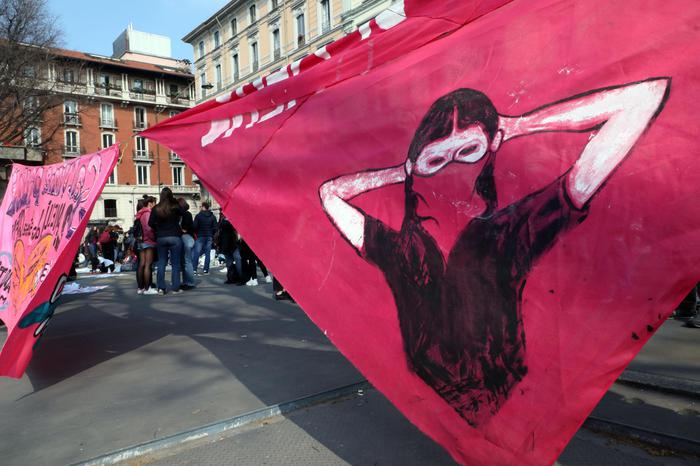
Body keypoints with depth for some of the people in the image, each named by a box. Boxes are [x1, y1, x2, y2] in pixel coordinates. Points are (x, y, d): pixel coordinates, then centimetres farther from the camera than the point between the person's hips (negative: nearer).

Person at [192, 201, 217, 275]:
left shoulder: (198, 216, -7)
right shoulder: (212, 217, 5)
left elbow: (195, 226, -8)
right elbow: (215, 228, 3)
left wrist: (196, 233, 10)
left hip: (200, 236, -3)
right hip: (209, 237, 3)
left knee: (196, 253, 0)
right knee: (208, 253, 4)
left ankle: (194, 269, -4)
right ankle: (206, 269, 3)